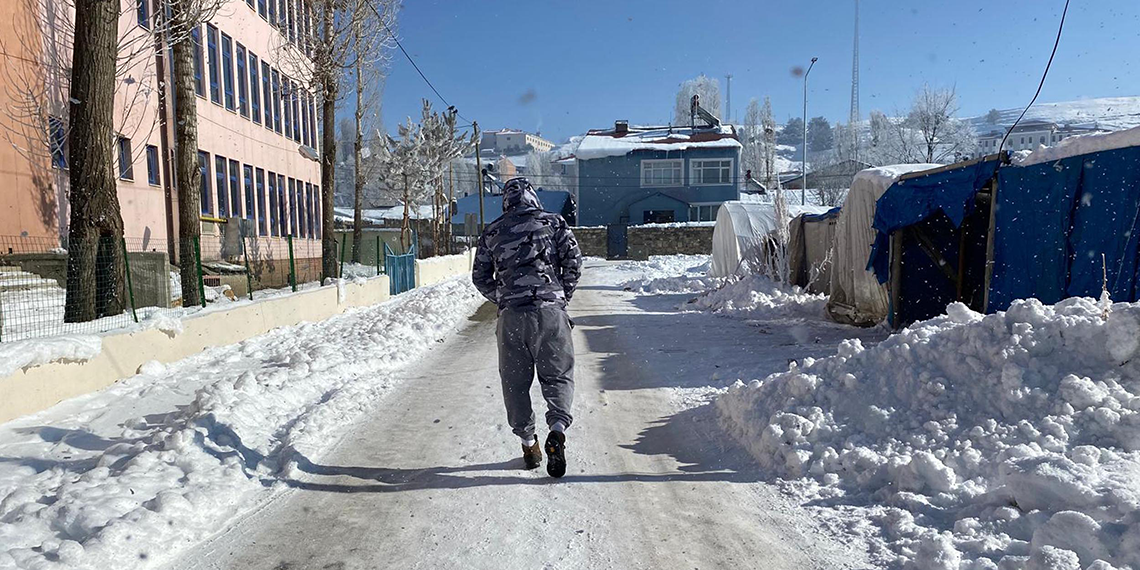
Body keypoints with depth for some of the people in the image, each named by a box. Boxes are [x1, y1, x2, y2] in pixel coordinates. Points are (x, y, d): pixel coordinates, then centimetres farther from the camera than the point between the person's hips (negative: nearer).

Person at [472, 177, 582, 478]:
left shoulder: (492, 231, 12)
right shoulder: (555, 223, 9)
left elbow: (480, 277, 11)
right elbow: (574, 262, 1)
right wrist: (562, 295, 11)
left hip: (511, 315, 1)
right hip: (550, 312, -1)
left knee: (515, 381, 12)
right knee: (558, 375, 7)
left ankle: (528, 443, 16)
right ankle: (557, 427, -16)